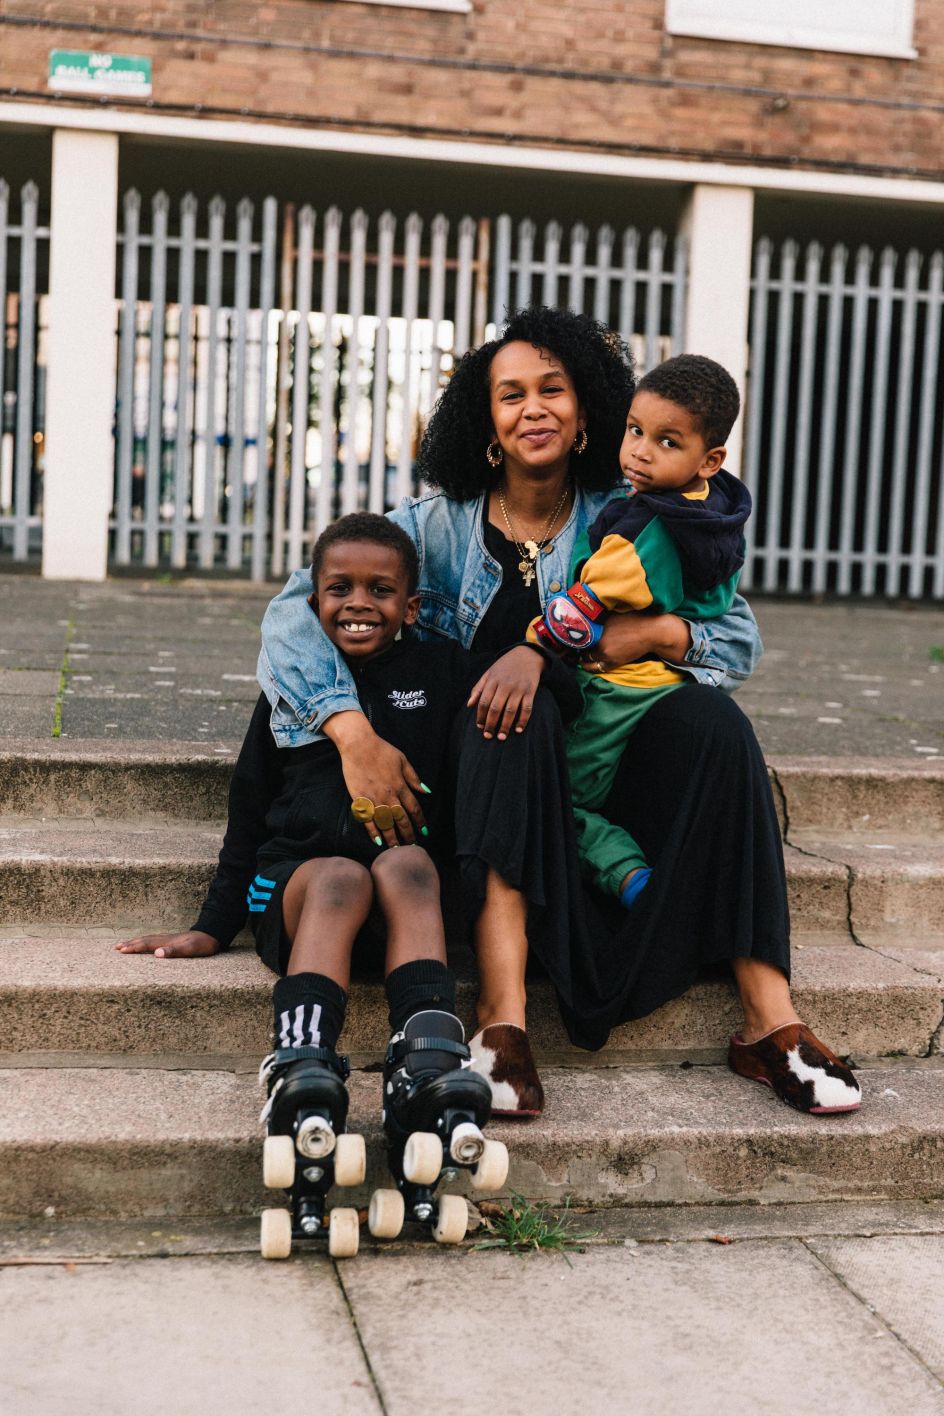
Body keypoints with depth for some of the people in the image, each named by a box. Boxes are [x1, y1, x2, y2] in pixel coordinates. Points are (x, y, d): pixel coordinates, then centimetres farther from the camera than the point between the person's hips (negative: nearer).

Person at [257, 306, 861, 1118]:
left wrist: (658, 631, -20)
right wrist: (355, 736, -24)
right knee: (520, 709, -33)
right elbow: (297, 608, -9)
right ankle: (503, 1023, -43)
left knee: (710, 716, -24)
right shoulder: (442, 524, 0)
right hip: (481, 769, -2)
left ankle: (768, 1017, -28)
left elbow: (741, 639, 2)